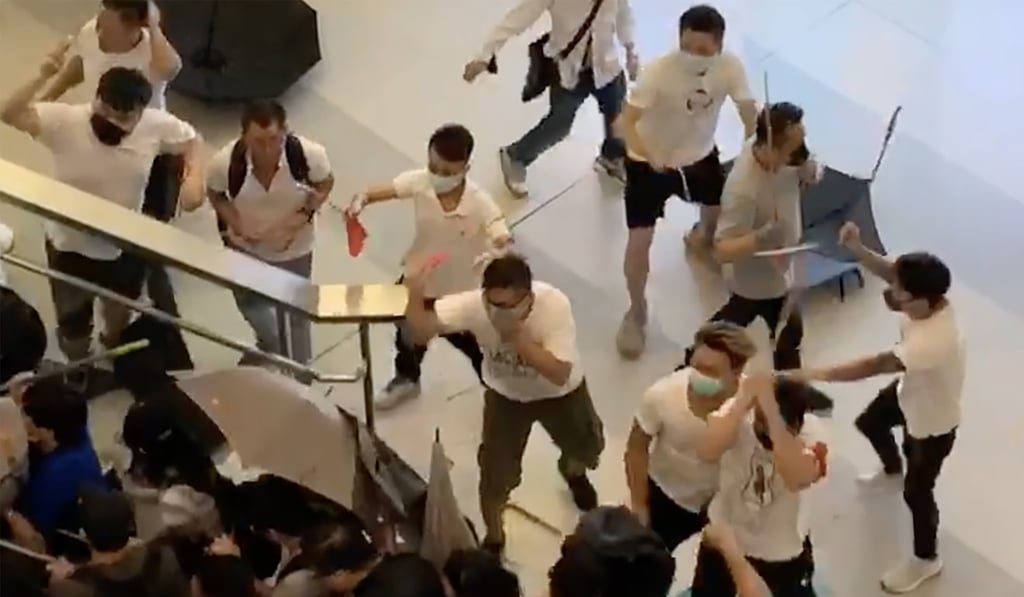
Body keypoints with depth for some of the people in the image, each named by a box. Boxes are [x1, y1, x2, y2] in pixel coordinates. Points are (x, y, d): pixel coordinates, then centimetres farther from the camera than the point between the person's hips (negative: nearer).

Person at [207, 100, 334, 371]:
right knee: (252, 307, 21)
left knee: (295, 317, 16)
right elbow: (215, 195, -9)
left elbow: (325, 185, -10)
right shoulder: (225, 162, -32)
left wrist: (303, 215, -25)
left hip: (294, 248, 0)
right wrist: (234, 223, -25)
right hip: (247, 247, 0)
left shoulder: (309, 154, -33)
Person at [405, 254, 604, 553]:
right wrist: (416, 293, -54)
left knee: (588, 449, 20)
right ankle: (493, 539, 30)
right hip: (506, 395, 0)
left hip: (559, 393, 0)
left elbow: (559, 374, -41)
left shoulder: (554, 305, -39)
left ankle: (573, 472, 61)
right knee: (495, 475, -2)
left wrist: (517, 334, -48)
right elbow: (421, 329, -33)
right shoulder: (475, 304, -33)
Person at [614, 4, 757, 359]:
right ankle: (636, 313, 13)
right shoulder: (659, 72, -36)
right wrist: (650, 155, -54)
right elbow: (626, 122, -37)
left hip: (700, 154, 5)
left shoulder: (730, 66, -24)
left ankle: (703, 236, 67)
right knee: (640, 238, -9)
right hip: (650, 161, -4)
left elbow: (749, 113, -17)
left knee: (720, 204, 28)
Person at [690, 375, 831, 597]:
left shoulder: (808, 429, -24)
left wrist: (772, 411, -51)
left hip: (783, 552, -1)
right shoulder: (739, 413, -23)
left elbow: (799, 478, -46)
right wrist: (743, 401, -50)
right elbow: (707, 452, -42)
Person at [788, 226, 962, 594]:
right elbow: (887, 270, -16)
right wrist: (856, 248, -36)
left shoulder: (935, 341, -48)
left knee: (916, 491, 11)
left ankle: (926, 560, 38)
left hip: (933, 422, -8)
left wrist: (819, 374, -43)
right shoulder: (928, 298, -26)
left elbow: (876, 365, -46)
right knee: (870, 422, 33)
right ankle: (892, 468, 67)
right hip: (910, 392, 8)